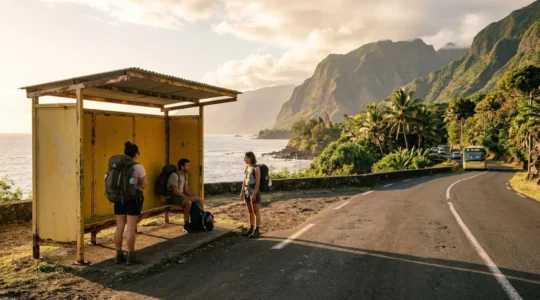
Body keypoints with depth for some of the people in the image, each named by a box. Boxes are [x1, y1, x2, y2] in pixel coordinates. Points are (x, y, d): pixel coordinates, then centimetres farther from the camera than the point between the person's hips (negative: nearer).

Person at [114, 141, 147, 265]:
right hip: (133, 199, -5)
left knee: (119, 227, 10)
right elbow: (144, 186, -9)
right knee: (131, 229, -1)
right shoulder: (138, 167, -10)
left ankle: (119, 256, 16)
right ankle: (130, 257, 4)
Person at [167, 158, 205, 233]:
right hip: (173, 197, -9)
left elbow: (186, 190, 11)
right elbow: (176, 192, -24)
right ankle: (186, 224, -22)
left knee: (201, 200, -2)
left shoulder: (185, 175, 8)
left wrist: (193, 196, -8)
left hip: (181, 195, 9)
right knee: (188, 202, -36)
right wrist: (189, 198, -24)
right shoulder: (174, 175, -20)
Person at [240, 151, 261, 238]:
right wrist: (242, 192, 11)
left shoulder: (256, 168, -13)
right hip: (247, 191, 8)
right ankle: (251, 229, 22)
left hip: (254, 192, -8)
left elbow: (257, 182, -17)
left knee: (256, 212, 0)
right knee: (250, 211, 14)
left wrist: (254, 194, -21)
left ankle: (257, 231, 6)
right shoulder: (247, 167, 9)